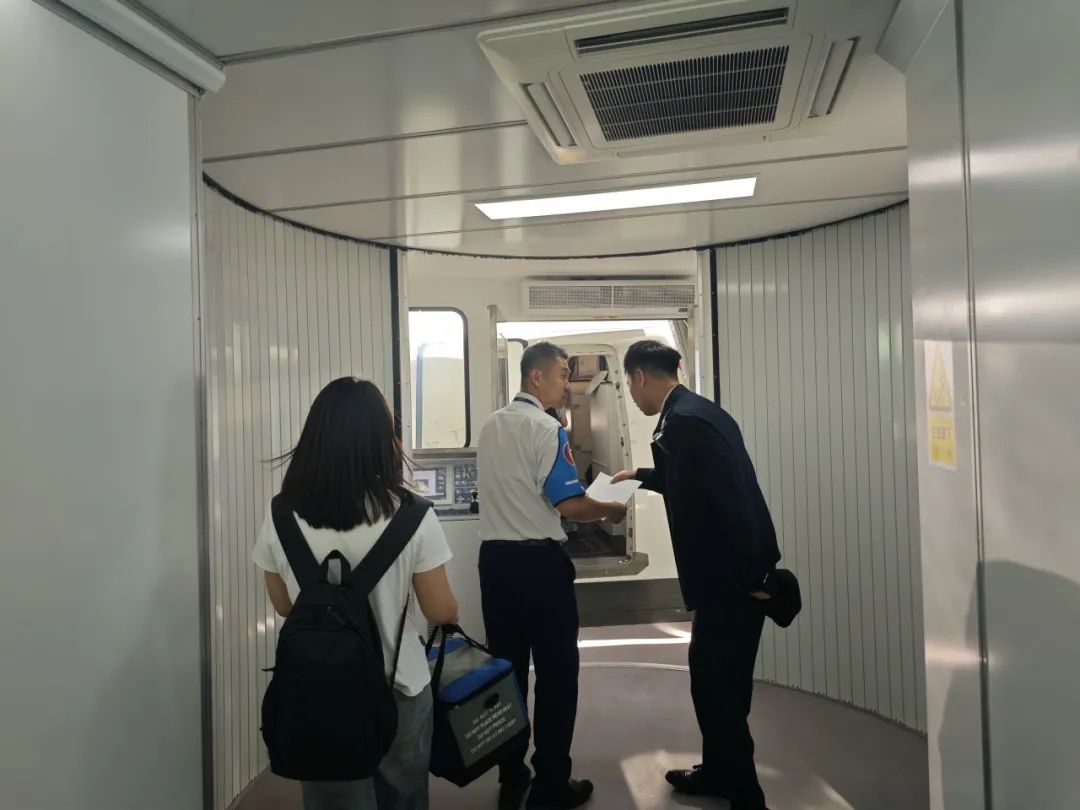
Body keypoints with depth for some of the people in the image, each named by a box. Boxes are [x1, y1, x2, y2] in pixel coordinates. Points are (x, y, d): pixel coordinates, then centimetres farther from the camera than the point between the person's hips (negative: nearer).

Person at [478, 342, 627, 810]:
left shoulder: (489, 426, 10)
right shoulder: (545, 429, -15)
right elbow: (569, 504, -19)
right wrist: (611, 511, -2)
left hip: (494, 557, 8)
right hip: (538, 561, -7)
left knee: (506, 667, 15)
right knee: (555, 671, 7)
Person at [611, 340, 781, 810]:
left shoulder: (683, 422, -22)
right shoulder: (695, 410, 10)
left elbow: (731, 500, -26)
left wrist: (750, 578, -20)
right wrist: (642, 476, 36)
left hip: (731, 578, -10)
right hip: (732, 573, 10)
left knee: (715, 685, 3)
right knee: (718, 679, 21)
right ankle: (718, 772, 39)